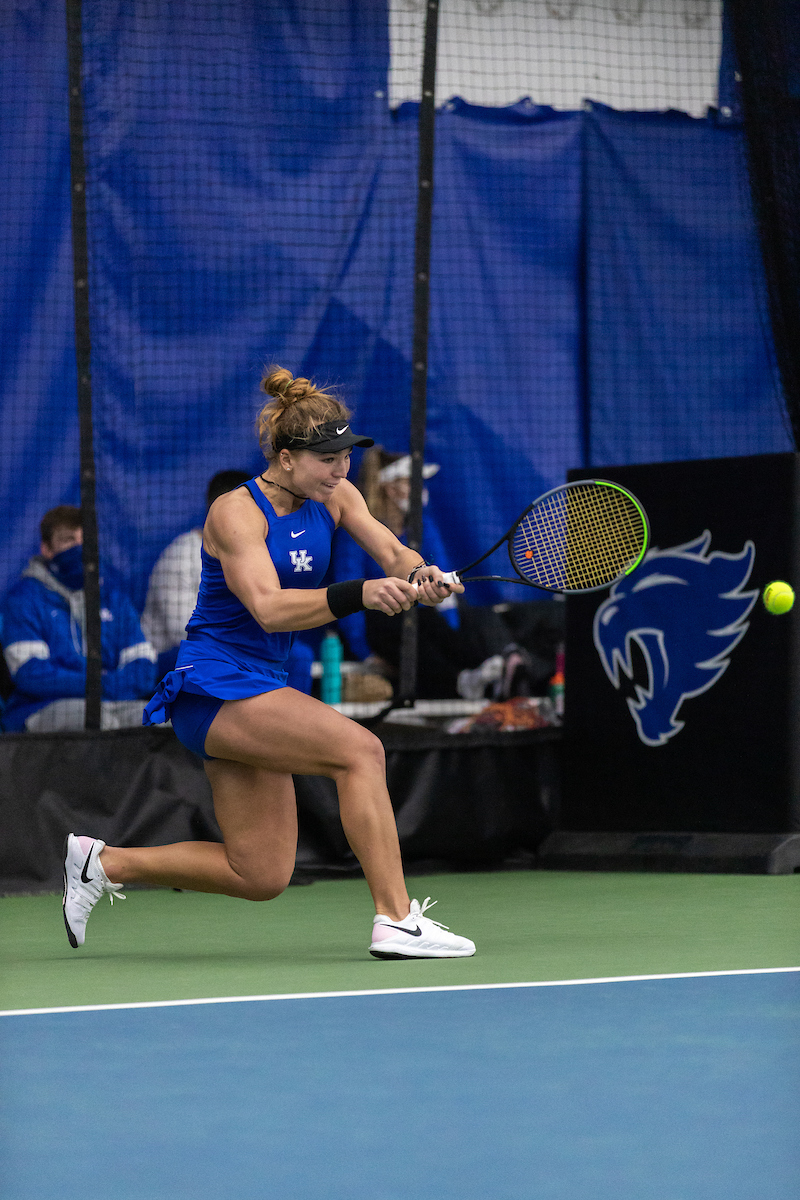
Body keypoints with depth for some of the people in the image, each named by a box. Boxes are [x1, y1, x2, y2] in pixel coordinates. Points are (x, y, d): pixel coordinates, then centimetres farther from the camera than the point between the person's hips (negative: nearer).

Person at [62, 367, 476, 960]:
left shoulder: (333, 496, 5)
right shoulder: (236, 512, -16)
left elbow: (391, 551, -7)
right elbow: (269, 608, -29)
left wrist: (421, 576, -30)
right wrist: (359, 594, -42)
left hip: (259, 690, 8)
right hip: (215, 684, -8)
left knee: (260, 876, 7)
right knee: (359, 749, -26)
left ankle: (103, 863, 21)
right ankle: (396, 920, -27)